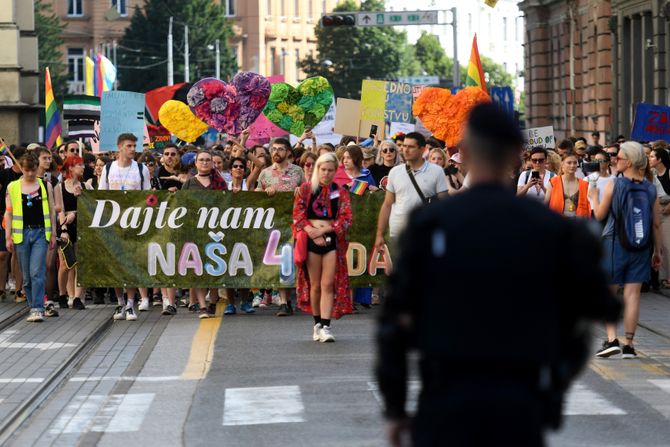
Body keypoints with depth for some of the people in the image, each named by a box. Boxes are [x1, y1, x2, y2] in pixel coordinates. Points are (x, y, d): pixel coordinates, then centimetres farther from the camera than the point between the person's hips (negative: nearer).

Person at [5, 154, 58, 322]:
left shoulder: (45, 186, 6)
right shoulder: (12, 187, 6)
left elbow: (51, 211, 9)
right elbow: (8, 213, 7)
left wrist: (53, 234, 5)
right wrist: (8, 237, 2)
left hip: (40, 233, -1)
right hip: (21, 233, 1)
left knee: (37, 273, -12)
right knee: (26, 275, 6)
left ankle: (37, 309, -14)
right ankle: (34, 307, 17)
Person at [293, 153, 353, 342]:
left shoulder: (341, 192, 6)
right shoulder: (305, 189, 6)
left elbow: (345, 219, -2)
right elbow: (298, 216, 0)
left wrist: (323, 230, -12)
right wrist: (313, 233, -12)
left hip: (332, 240, 0)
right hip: (311, 241, 0)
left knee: (328, 284, -7)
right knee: (315, 285, 5)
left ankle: (325, 327, -10)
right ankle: (317, 323, 17)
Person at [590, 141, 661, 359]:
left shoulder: (613, 185, -8)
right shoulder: (650, 189, 1)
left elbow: (600, 215, 1)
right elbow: (656, 224, 4)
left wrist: (593, 197, 19)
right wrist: (657, 251, 13)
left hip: (614, 244, -2)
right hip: (640, 248, 2)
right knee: (632, 294, 4)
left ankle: (612, 339, -4)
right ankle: (629, 345, 3)